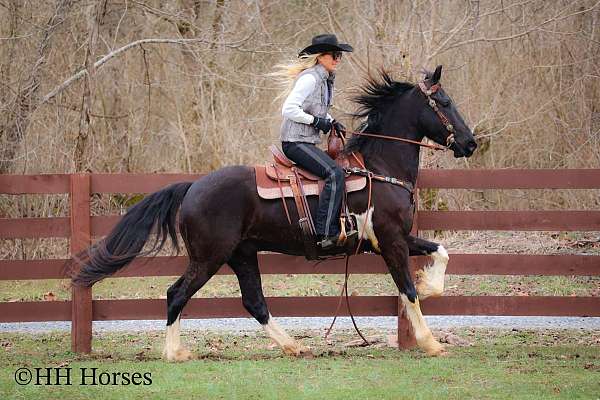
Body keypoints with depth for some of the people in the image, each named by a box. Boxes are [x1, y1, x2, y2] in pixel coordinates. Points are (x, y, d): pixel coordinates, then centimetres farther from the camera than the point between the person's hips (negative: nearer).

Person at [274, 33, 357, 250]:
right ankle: (326, 233, -31)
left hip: (308, 142, 11)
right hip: (296, 142, -11)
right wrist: (316, 121, -18)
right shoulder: (309, 78, -14)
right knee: (334, 173, -25)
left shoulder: (326, 79, 15)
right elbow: (288, 109, -21)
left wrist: (331, 122, 12)